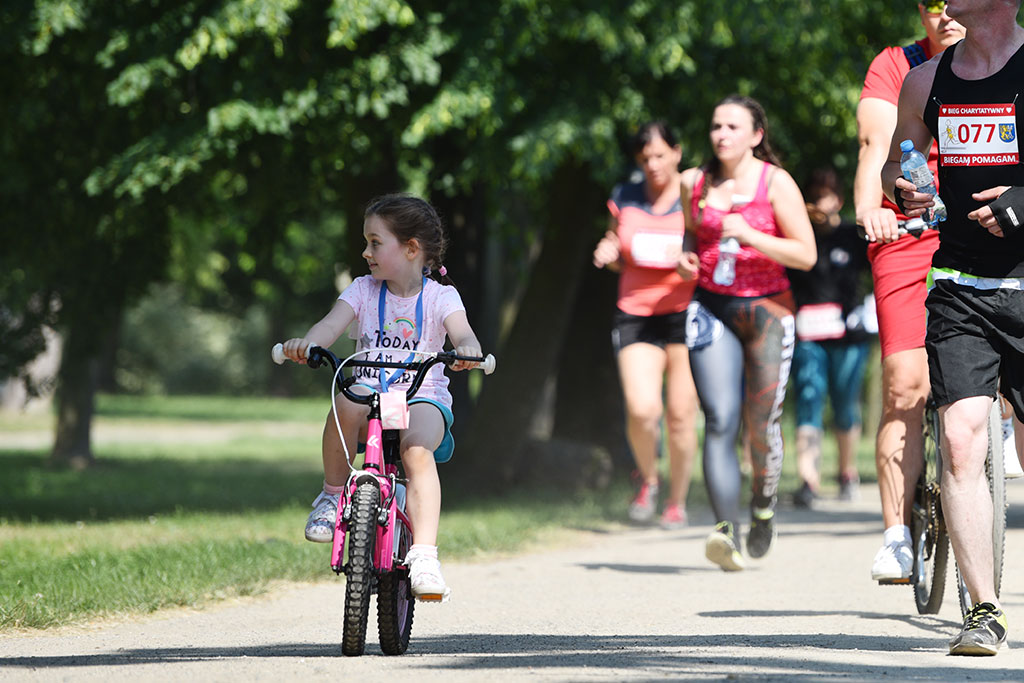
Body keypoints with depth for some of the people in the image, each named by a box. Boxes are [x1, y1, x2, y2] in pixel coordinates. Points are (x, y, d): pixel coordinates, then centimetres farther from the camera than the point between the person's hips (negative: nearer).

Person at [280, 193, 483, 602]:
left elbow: (461, 333, -15)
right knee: (347, 403, -36)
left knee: (418, 452, -35)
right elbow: (331, 325, -7)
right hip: (372, 394, 2)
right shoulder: (364, 290, 9)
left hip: (424, 397, -2)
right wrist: (306, 343, -31)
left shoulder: (439, 297, 3)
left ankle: (423, 557, -39)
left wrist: (468, 350, -41)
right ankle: (332, 494, -15)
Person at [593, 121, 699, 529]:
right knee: (642, 409, -16)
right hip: (636, 314, 1)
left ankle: (677, 499, 18)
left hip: (686, 314, -1)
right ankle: (647, 480, 12)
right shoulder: (624, 199, 9)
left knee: (681, 414, -1)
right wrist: (608, 253, -3)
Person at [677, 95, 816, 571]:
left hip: (767, 308, -2)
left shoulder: (776, 183, -4)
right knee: (720, 421, -14)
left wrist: (750, 236, -19)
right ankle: (726, 531, -23)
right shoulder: (694, 183, 7)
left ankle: (764, 505, 30)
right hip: (711, 308, 2)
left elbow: (806, 255, -8)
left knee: (761, 425, -1)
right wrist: (683, 260, 2)